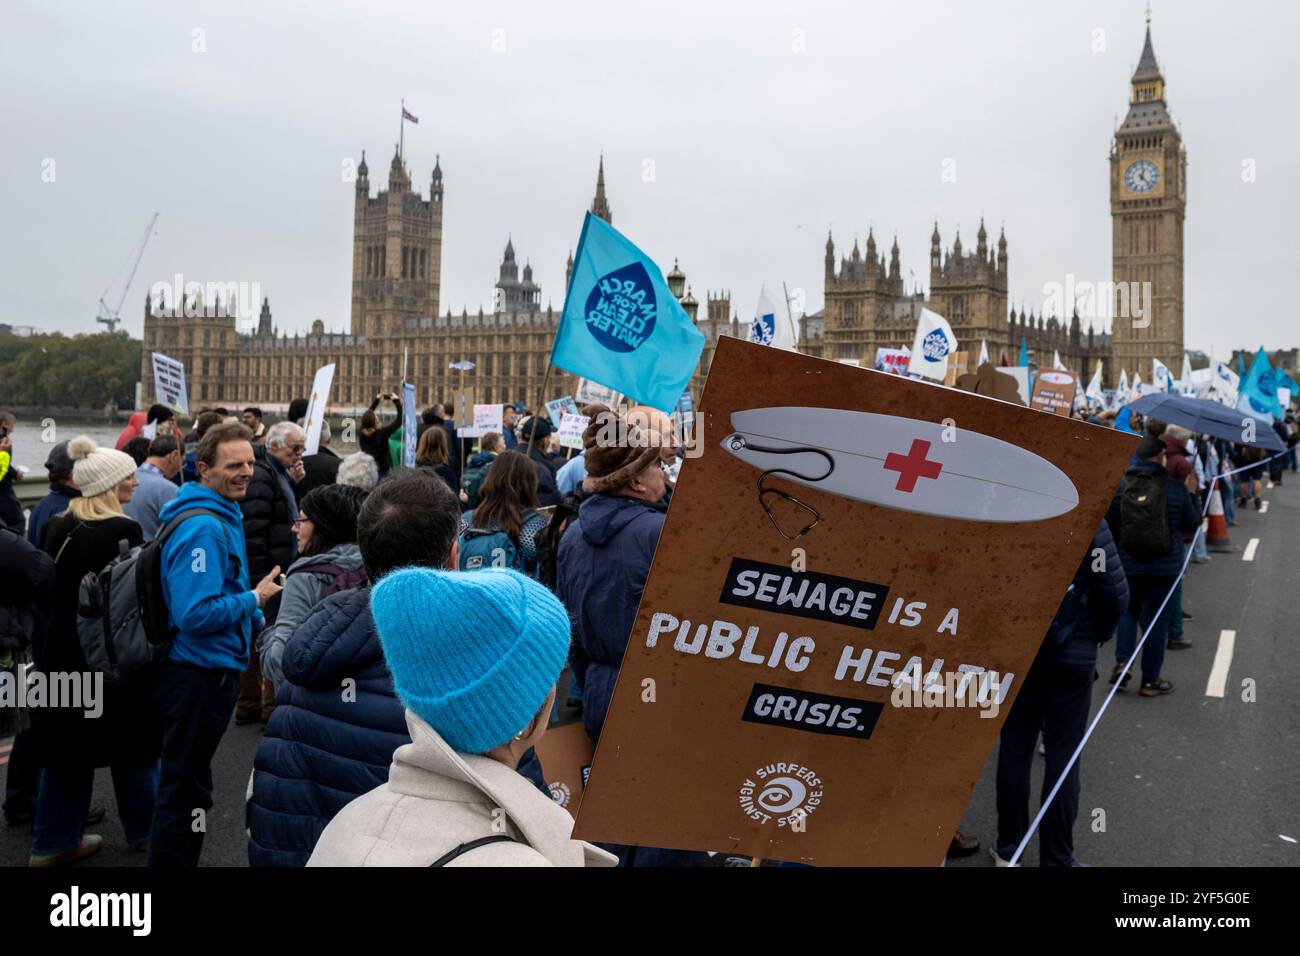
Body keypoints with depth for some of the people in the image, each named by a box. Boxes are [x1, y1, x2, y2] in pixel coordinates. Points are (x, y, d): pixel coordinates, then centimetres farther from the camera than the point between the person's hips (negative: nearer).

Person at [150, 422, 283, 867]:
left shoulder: (223, 514, 9)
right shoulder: (203, 528, -24)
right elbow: (195, 614, -30)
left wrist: (258, 621, 17)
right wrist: (254, 599, -19)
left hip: (210, 668, 10)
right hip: (199, 674, -10)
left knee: (188, 782, 23)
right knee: (185, 788, 4)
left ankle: (179, 858, 39)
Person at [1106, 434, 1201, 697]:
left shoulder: (1120, 486, -8)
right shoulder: (1175, 488, -9)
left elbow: (1109, 527, -3)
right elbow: (1192, 524, 3)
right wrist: (1192, 496, 21)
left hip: (1128, 564, 1)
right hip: (1166, 566, -1)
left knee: (1128, 610, 20)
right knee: (1157, 617, 8)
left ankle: (1122, 661, 1)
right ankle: (1150, 680, 14)